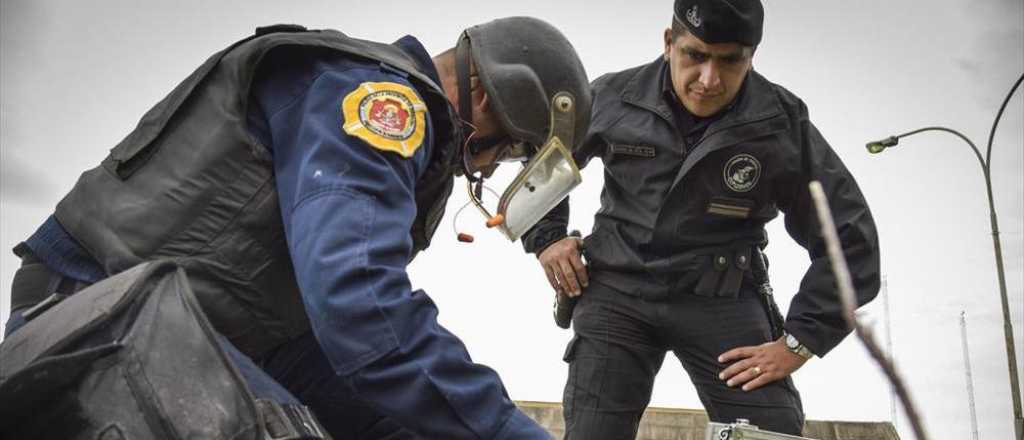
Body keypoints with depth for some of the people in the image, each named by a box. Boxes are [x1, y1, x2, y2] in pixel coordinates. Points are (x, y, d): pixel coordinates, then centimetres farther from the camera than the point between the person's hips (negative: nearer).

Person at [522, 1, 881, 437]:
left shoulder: (781, 125, -8)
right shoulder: (611, 99, -5)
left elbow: (848, 236, -3)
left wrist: (798, 342, -8)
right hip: (617, 290, 1)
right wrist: (545, 237, 3)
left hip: (722, 299, 0)